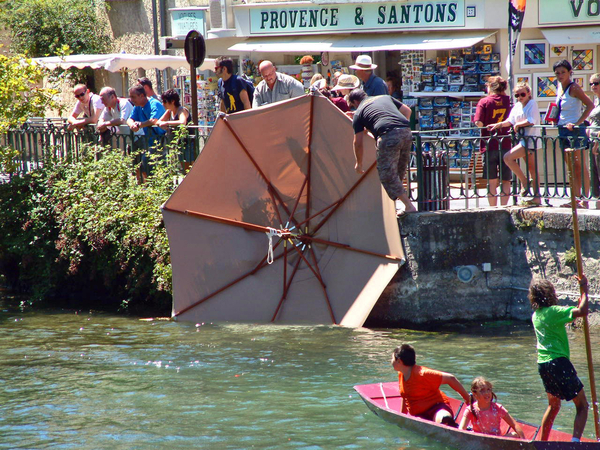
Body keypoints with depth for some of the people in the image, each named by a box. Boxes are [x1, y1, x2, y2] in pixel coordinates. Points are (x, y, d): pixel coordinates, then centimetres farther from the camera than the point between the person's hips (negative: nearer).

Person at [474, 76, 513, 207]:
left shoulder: (484, 102, -5)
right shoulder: (508, 101, 2)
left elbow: (479, 123, -13)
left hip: (489, 146, -2)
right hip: (506, 145, 2)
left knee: (492, 181, 3)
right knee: (505, 181, 9)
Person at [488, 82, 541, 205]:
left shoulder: (532, 104, -8)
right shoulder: (517, 106, 16)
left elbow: (531, 121, -19)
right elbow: (510, 121, 10)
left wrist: (518, 124, -9)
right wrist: (499, 125, -4)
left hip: (530, 140, -9)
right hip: (524, 140, 9)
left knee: (508, 157, -16)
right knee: (532, 169, 8)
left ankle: (524, 181, -7)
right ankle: (537, 197, 10)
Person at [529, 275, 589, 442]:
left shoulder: (536, 315, 13)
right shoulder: (554, 312, -12)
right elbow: (583, 311, -20)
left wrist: (578, 302, 24)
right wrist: (584, 289, -8)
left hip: (543, 364, 8)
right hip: (558, 362, -8)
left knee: (553, 405, 26)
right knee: (582, 405, -2)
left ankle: (542, 442, 28)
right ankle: (575, 441, -19)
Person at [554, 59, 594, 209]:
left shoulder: (573, 88, -13)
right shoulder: (560, 87, 11)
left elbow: (590, 105, -19)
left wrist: (578, 122, -22)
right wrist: (555, 117, 9)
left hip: (575, 130, -9)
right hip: (563, 129, 9)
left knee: (580, 166, -6)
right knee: (572, 167, 10)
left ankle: (585, 200, -5)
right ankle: (576, 198, 14)